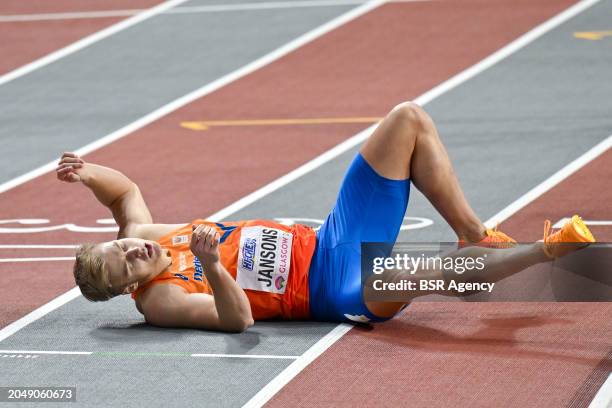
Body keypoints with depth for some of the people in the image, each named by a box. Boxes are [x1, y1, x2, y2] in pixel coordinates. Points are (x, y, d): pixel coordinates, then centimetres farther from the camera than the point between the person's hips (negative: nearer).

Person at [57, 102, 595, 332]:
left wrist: (86, 172, 1)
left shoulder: (141, 235, 6)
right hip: (337, 288, -9)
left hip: (327, 240, 9)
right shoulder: (160, 300, -17)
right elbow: (237, 319, -29)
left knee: (409, 119, 0)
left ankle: (476, 236, 6)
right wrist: (212, 268, -47)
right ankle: (550, 251, -17)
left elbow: (125, 188, 22)